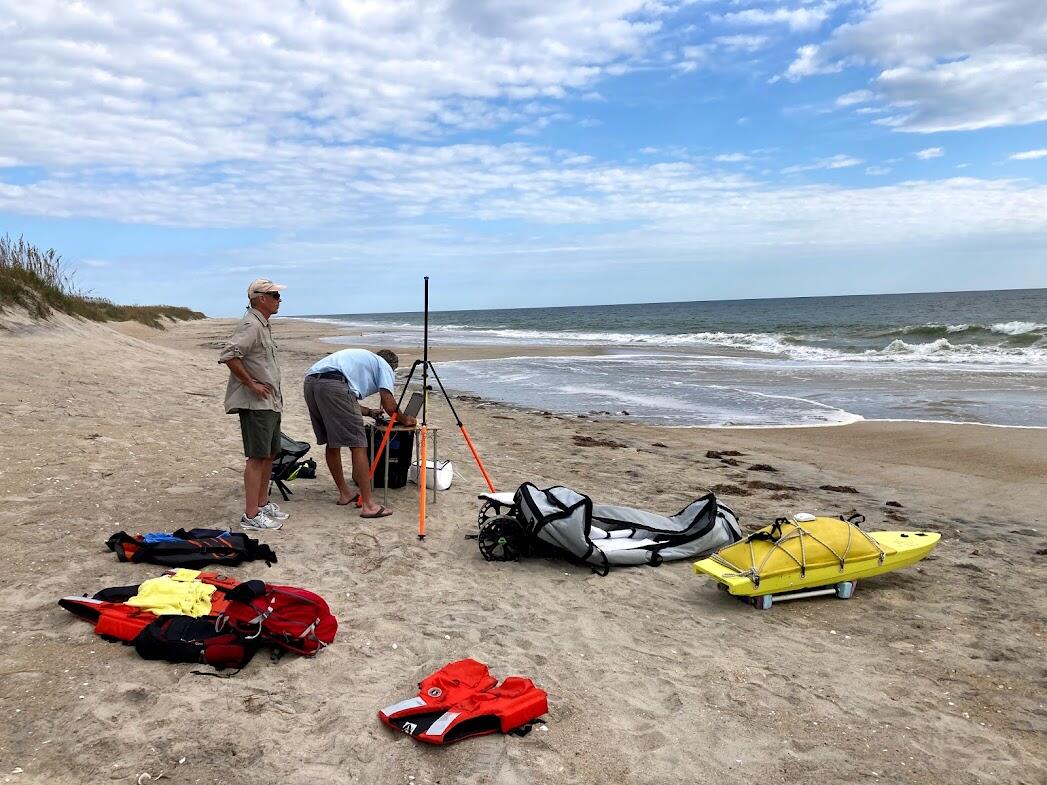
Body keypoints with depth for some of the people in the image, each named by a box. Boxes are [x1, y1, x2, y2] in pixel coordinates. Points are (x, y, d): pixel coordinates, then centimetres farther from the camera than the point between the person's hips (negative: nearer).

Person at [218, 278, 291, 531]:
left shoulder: (263, 325, 17)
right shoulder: (250, 325, -15)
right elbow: (229, 355, -28)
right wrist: (251, 384, -22)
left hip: (270, 402, 10)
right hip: (255, 403, -10)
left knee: (270, 454, 16)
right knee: (257, 457, -9)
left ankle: (263, 504, 27)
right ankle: (251, 516, -6)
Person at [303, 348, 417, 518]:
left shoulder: (362, 357, 40)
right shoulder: (384, 366, 20)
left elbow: (348, 402, 38)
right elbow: (389, 406, 8)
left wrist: (369, 412, 50)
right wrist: (404, 420, 26)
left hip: (310, 382, 8)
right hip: (334, 385, -8)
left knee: (332, 443, 20)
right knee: (357, 445, -5)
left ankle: (344, 494, 30)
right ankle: (368, 505, -6)